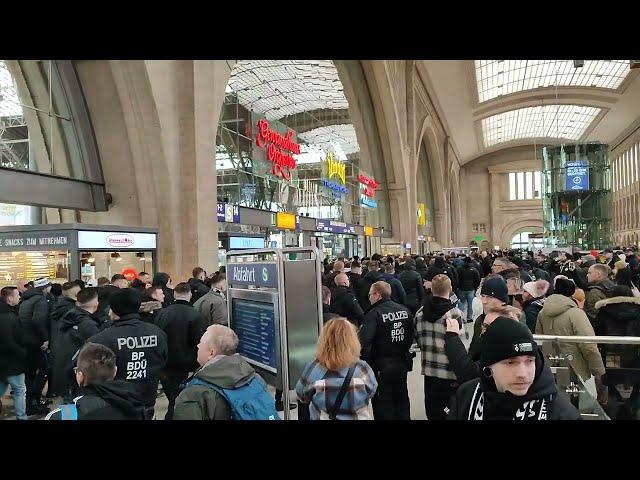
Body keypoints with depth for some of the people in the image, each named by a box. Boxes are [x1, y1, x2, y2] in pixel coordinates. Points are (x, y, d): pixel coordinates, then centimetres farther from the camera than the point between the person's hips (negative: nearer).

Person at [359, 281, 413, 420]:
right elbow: (411, 337, 8)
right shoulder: (405, 310, 1)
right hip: (402, 364, 6)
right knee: (402, 402, 22)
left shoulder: (374, 314, -19)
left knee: (383, 408, 6)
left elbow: (364, 341, -30)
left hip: (381, 366, -6)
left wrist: (365, 361, -18)